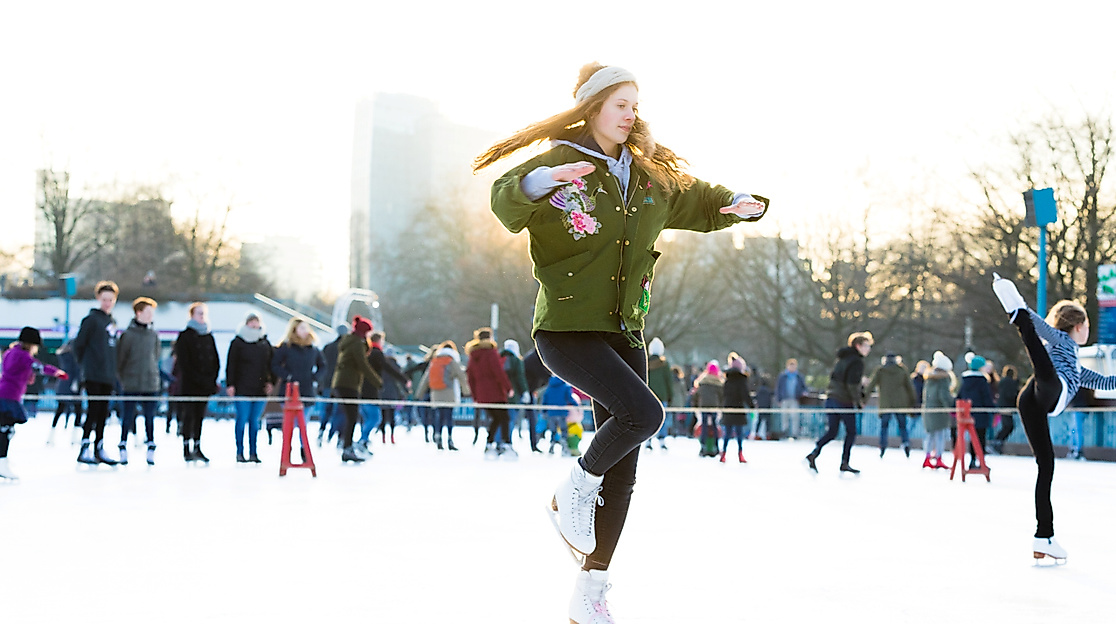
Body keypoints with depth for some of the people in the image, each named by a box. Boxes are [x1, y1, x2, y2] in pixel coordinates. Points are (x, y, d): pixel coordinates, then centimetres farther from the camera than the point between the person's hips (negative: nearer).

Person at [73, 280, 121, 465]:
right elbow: (78, 344, -6)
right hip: (93, 375, -7)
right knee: (94, 409, -11)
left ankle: (100, 450, 14)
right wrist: (85, 364, 2)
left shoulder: (112, 322, 17)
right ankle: (84, 448, -9)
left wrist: (112, 371, 15)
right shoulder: (92, 319, -6)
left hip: (107, 375, 7)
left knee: (103, 411, 9)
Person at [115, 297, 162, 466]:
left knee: (150, 417, 5)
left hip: (150, 384, 3)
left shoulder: (153, 334, 6)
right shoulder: (128, 335, -7)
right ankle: (123, 447, 13)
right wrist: (123, 379, 1)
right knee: (128, 417, 2)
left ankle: (151, 447, 11)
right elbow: (119, 358, -1)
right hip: (131, 385, -3)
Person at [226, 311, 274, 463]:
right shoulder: (238, 342, 1)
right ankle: (239, 452, 2)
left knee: (255, 420, 7)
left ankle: (253, 452, 10)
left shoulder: (265, 343, 12)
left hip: (260, 389, 3)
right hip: (242, 388, -3)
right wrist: (230, 384, -7)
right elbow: (231, 365, -1)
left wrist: (271, 382, 6)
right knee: (242, 419, -4)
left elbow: (272, 364, 16)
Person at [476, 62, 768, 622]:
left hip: (624, 333, 7)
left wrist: (740, 205, 6)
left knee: (622, 471, 3)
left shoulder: (651, 177, 13)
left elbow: (698, 203, 27)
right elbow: (505, 203, -23)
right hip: (567, 328, -7)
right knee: (644, 412, -28)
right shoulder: (560, 163, -7)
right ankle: (573, 493, -2)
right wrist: (539, 182, -44)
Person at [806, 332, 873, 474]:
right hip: (845, 403, -8)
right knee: (851, 432, 6)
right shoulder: (857, 362, -13)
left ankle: (813, 454, -5)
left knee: (832, 431, 11)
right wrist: (859, 401, -9)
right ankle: (844, 463, 6)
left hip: (831, 398, 8)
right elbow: (852, 385, -20)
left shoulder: (842, 358, 14)